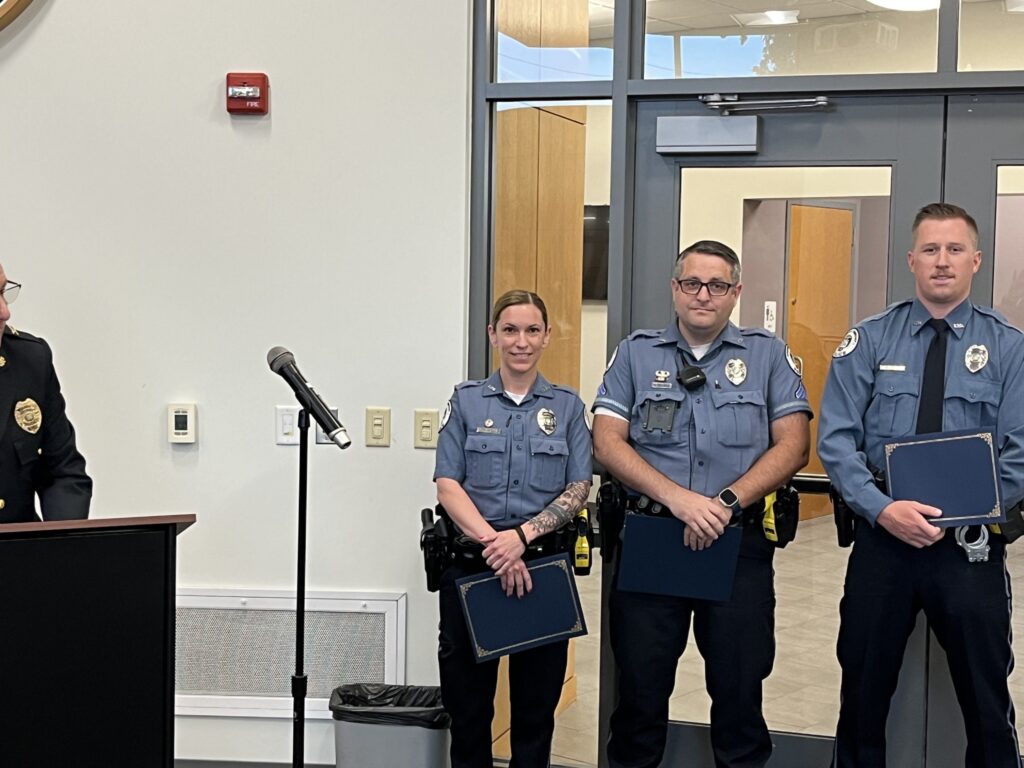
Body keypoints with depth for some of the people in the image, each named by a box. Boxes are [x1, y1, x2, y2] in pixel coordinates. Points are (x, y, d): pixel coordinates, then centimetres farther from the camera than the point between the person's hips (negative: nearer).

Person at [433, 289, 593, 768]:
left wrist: (521, 536, -17)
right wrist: (492, 542, -18)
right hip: (471, 563, 0)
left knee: (537, 696, 8)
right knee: (467, 693, 5)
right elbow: (447, 484, -3)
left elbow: (578, 489, -1)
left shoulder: (567, 406, 6)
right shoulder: (466, 401, 5)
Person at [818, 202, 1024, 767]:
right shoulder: (870, 340, 1)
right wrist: (883, 509, -19)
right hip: (881, 535, 1)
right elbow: (836, 439, -5)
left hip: (970, 543, 0)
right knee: (864, 690, 13)